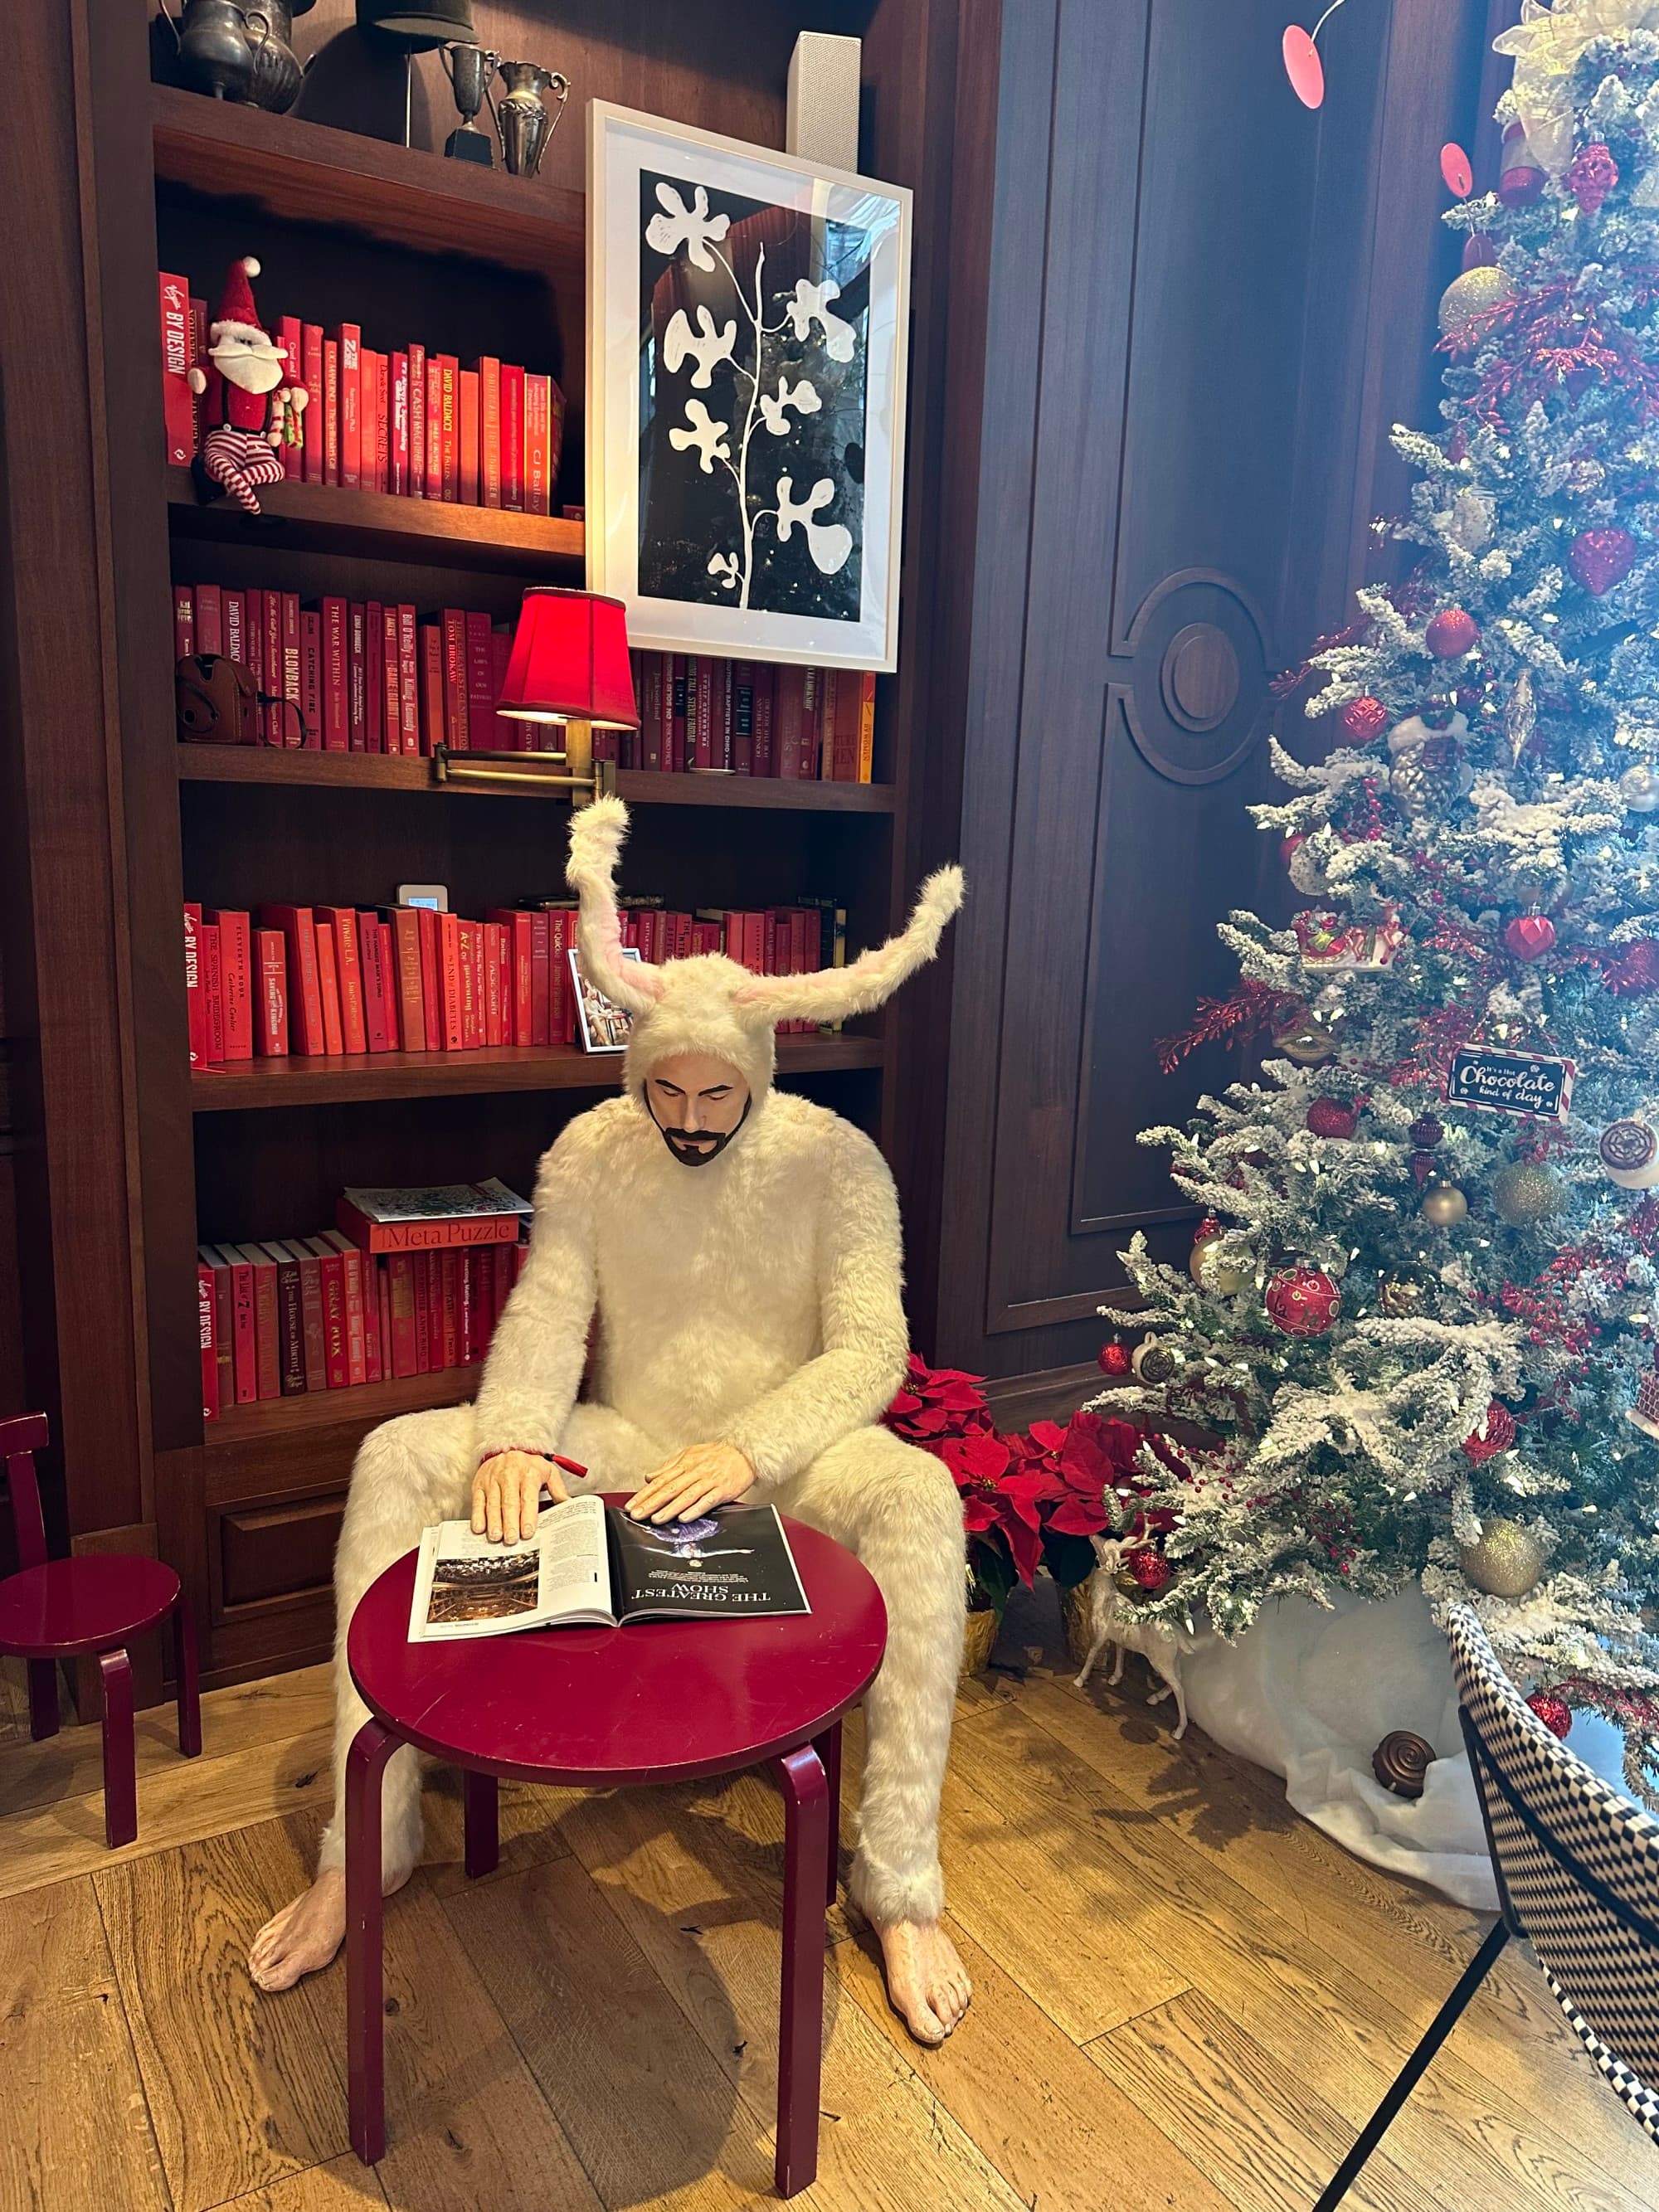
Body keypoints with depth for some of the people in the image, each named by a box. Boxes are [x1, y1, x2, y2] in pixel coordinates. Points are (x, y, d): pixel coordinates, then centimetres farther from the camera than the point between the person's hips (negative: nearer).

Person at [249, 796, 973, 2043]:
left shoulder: (836, 1160, -10)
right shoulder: (591, 1154, -2)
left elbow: (870, 1349, -16)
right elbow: (547, 1317, -6)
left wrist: (748, 1452, -32)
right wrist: (511, 1440, -27)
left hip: (782, 1454, -2)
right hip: (622, 1446, 3)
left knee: (919, 1496, -35)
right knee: (395, 1461, -17)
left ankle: (902, 1881, -22)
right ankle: (368, 1842, -7)